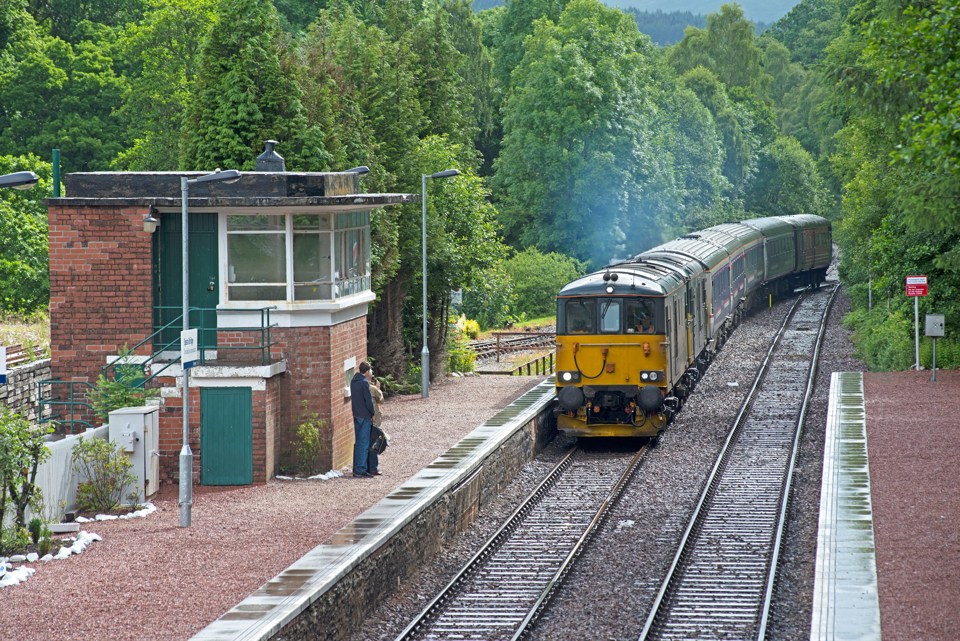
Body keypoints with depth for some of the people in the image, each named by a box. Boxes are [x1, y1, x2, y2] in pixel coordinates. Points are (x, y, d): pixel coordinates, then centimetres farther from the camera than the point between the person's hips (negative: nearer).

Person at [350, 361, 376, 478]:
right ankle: (361, 470, -6)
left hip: (356, 415, 8)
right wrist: (372, 412, -1)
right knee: (364, 443, -5)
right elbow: (369, 400, -16)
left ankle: (356, 469, 17)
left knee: (358, 442, 14)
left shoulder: (353, 381, 8)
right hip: (364, 416, -8)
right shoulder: (364, 383, -17)